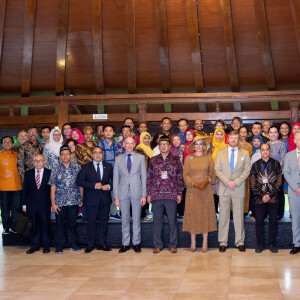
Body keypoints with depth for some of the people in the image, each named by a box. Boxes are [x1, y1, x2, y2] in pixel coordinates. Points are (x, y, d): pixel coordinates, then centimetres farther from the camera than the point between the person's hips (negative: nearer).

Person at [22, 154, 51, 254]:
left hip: (45, 204, -2)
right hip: (32, 204, 2)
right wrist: (24, 204, 4)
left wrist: (52, 204, -5)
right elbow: (25, 190, 8)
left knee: (45, 225, 5)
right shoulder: (28, 173, 7)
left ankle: (46, 245, 16)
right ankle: (34, 245, 18)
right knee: (34, 226, 7)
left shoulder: (49, 173, 0)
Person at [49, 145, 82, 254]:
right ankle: (59, 245, 16)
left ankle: (72, 243, 22)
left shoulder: (77, 168, 4)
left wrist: (81, 199, 3)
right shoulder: (56, 171, 3)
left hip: (74, 201, 1)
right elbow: (53, 188, 2)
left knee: (72, 223, 8)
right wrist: (53, 203, -4)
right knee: (60, 223, 5)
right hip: (60, 202, 0)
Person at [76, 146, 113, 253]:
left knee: (103, 221, 8)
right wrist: (94, 185, -15)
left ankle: (101, 243, 19)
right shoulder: (86, 167, 2)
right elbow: (79, 181, -6)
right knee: (91, 222, 2)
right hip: (92, 199, -2)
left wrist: (109, 186, -10)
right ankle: (90, 244, 13)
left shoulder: (108, 166, 10)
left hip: (105, 199, 3)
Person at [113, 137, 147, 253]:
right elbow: (116, 178, 6)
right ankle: (125, 244, 15)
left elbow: (144, 176, 4)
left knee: (136, 219, 4)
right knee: (125, 219, 6)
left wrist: (144, 195, -2)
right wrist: (116, 196, 1)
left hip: (136, 192, -1)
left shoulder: (140, 158, 6)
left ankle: (136, 243, 15)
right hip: (123, 193, 1)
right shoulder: (118, 159, 7)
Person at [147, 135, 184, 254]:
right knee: (157, 220, 5)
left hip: (171, 195, -1)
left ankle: (173, 245, 14)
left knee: (172, 221, 3)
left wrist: (179, 193, 1)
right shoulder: (153, 160, 10)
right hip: (156, 195, 1)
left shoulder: (176, 160, 7)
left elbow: (180, 178, 7)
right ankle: (157, 245, 15)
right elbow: (149, 178, 9)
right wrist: (148, 194, 4)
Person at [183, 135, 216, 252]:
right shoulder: (189, 158, 5)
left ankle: (205, 243, 7)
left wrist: (207, 181, -13)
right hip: (192, 190, 0)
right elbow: (185, 174, 0)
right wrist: (195, 184, -13)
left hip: (206, 190, 0)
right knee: (192, 214, 0)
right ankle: (193, 243, 8)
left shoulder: (209, 158, 7)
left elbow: (212, 174, 6)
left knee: (206, 213, 0)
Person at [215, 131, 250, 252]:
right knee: (223, 216, 2)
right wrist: (227, 182, -10)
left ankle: (240, 242, 12)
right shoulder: (220, 153, 10)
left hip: (239, 189, 0)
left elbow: (247, 170, 2)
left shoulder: (244, 153, 8)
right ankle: (223, 242, 9)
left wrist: (236, 182, -10)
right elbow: (217, 170, 3)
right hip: (224, 189, 0)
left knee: (239, 216, 3)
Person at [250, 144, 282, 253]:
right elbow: (253, 183, 4)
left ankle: (272, 244, 16)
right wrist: (261, 196, -7)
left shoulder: (276, 164, 5)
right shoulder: (255, 165, 6)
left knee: (273, 221, 4)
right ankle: (260, 244, 14)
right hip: (259, 198, 0)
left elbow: (279, 181, 1)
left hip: (273, 198, 0)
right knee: (259, 221, 2)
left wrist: (270, 194, -9)